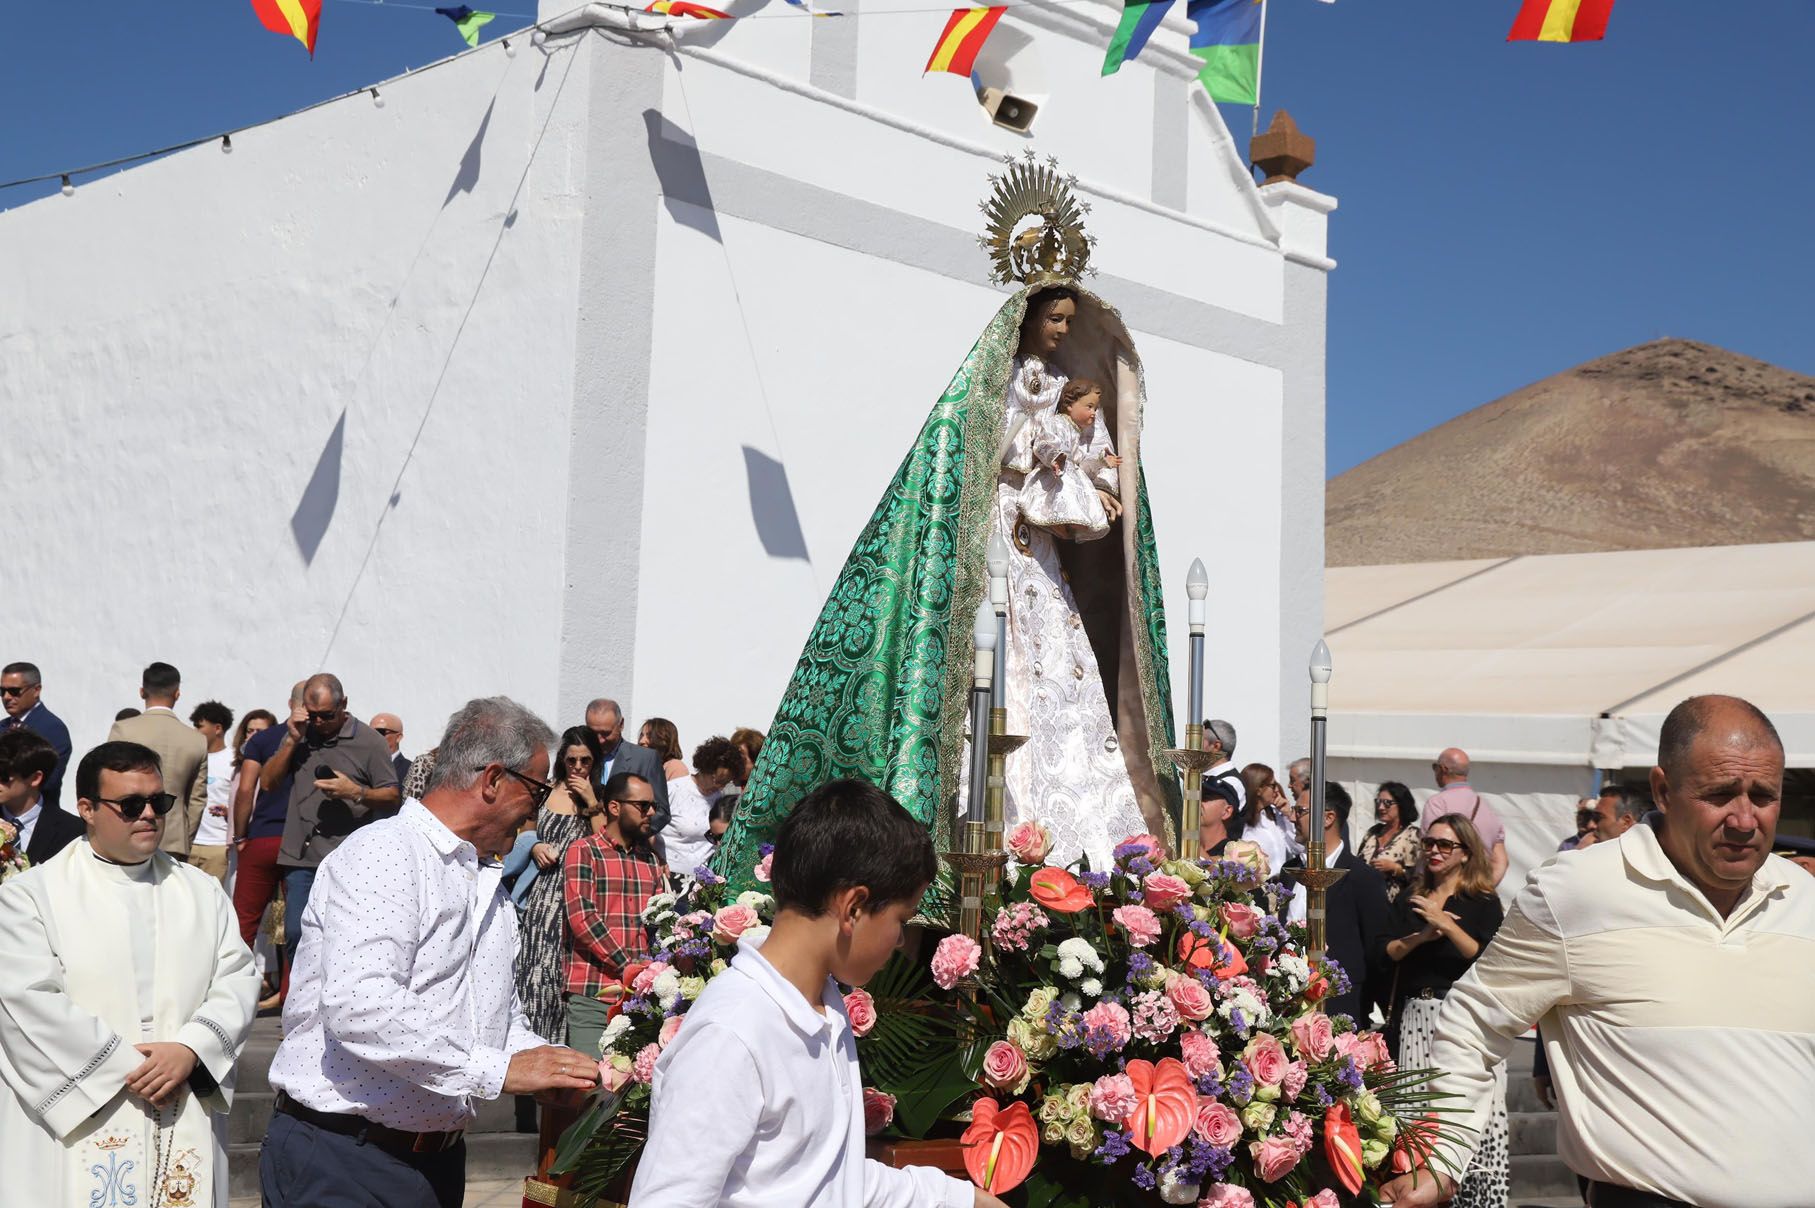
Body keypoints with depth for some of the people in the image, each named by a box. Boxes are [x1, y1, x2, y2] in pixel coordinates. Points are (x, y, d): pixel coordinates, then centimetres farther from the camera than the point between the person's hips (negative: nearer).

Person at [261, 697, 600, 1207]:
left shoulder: (490, 886, 18)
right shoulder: (384, 852, -13)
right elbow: (360, 1008, -27)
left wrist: (567, 1072, 2)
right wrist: (496, 1069, -25)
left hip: (438, 1162, 8)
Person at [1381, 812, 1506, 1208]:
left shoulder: (1483, 902, 2)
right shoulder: (1408, 900, 14)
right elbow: (1388, 952, 3)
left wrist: (1446, 925, -17)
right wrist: (1422, 936, -12)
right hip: (1416, 1017, 4)